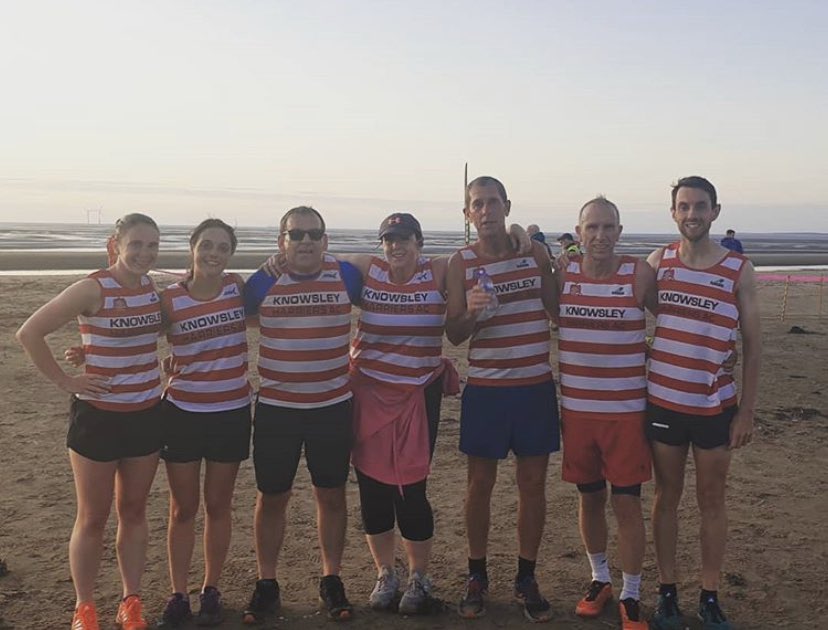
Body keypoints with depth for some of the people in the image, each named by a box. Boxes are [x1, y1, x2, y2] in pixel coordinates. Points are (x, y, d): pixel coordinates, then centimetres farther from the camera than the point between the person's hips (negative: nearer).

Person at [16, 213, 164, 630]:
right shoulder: (92, 289, -14)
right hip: (97, 416, -5)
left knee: (134, 512, 14)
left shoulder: (153, 287, 3)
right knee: (93, 518, 7)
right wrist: (65, 381, -13)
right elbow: (29, 333, -15)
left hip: (146, 415, 5)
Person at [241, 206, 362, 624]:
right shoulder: (262, 282, -3)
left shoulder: (346, 276, -3)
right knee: (271, 498, 9)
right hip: (275, 408, 0)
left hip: (333, 406, 0)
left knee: (331, 495, 11)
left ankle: (331, 582, 28)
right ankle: (266, 585, 25)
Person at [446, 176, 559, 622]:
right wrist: (472, 311, -20)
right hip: (485, 387, -1)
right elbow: (453, 334, -3)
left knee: (533, 482, 7)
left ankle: (526, 579, 23)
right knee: (480, 483, 7)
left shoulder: (536, 252, 3)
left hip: (536, 384, 1)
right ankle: (477, 577, 24)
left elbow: (558, 310, 14)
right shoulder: (461, 262, -1)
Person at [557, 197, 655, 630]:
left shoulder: (640, 274, -8)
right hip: (576, 409, 2)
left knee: (627, 502, 4)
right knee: (589, 497, 15)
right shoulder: (562, 273, -2)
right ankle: (600, 579, 36)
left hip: (627, 410, -2)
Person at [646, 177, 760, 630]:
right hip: (663, 401, 1)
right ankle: (667, 593, 23)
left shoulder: (738, 269, -3)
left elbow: (751, 344, 0)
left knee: (712, 501, 10)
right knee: (666, 498, 10)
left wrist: (747, 409, -4)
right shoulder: (657, 262, 1)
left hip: (716, 405, -1)